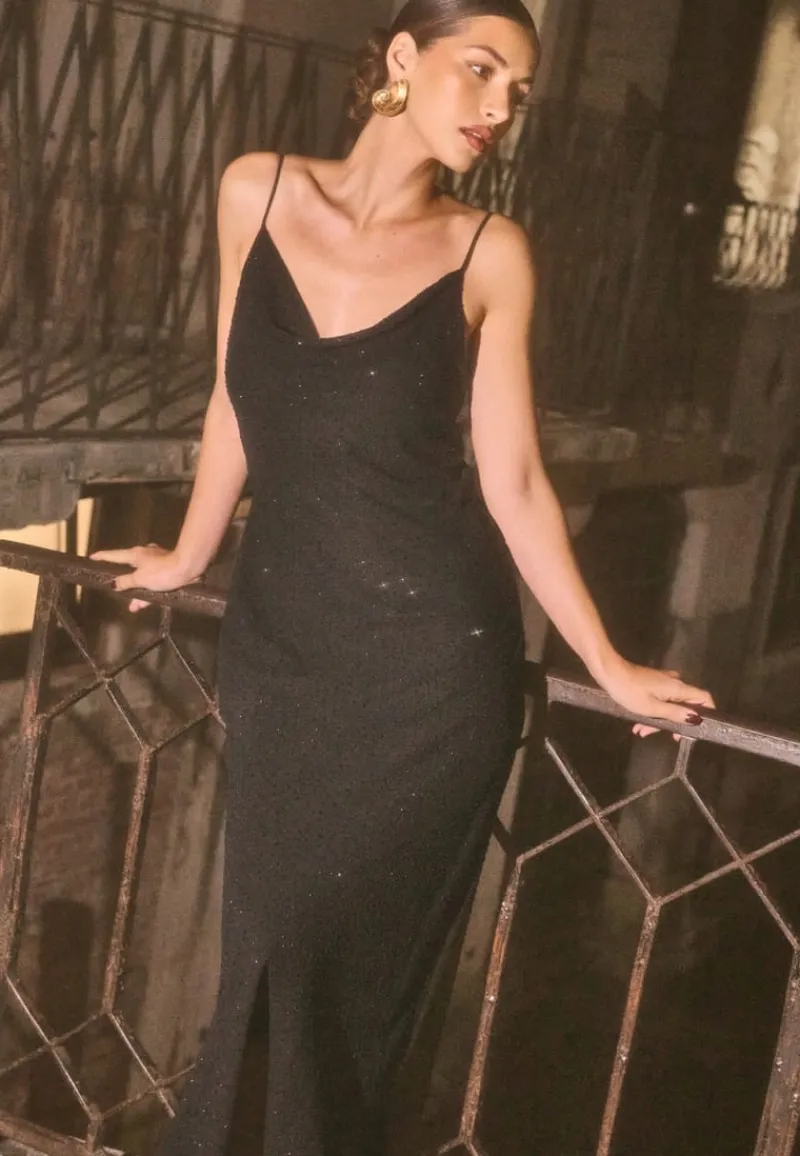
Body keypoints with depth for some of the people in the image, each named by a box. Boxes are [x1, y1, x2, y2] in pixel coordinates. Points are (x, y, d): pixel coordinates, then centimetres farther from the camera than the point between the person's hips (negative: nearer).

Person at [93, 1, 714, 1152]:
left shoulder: (490, 254, -5)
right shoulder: (258, 192, 1)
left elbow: (511, 479, -2)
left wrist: (609, 664, -2)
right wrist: (189, 555, 25)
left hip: (431, 657, -2)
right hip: (278, 636, 3)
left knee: (342, 962, 4)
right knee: (268, 948, 11)